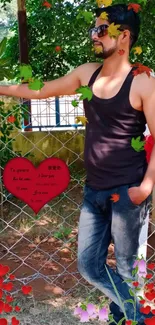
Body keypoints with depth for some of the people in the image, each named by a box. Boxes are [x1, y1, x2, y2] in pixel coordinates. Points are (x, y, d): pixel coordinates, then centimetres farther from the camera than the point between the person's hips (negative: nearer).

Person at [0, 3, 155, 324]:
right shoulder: (87, 73, 7)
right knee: (89, 265, 11)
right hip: (94, 191, 7)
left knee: (126, 268, 8)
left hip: (127, 192, -6)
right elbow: (41, 91, 16)